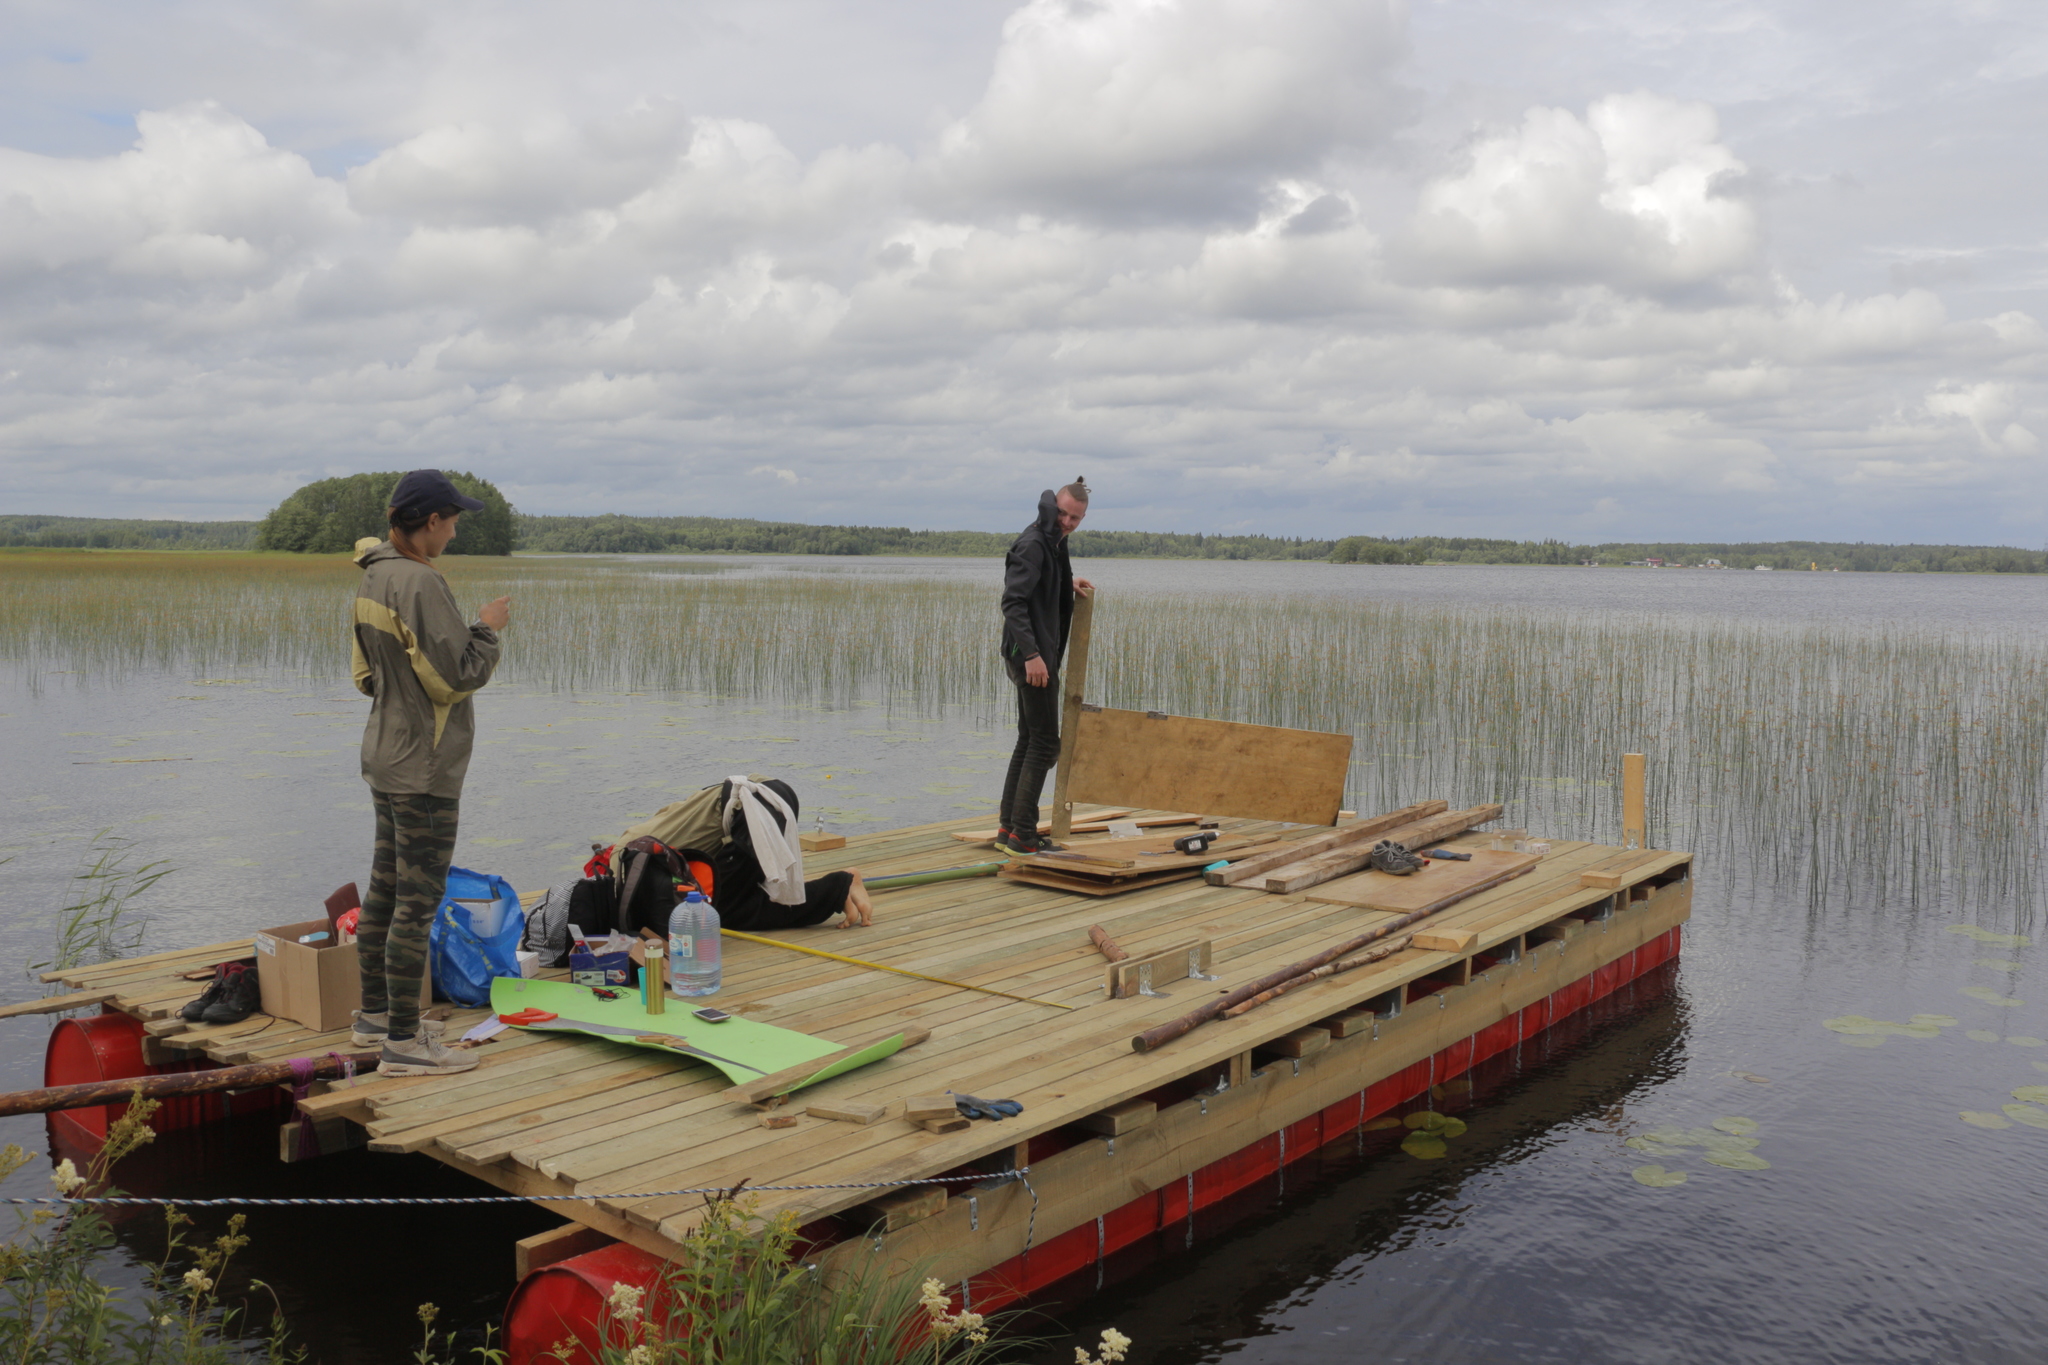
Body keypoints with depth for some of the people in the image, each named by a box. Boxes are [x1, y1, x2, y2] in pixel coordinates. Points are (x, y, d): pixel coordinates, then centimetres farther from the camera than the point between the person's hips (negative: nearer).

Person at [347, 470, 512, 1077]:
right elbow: (456, 677, -21)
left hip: (384, 754, 10)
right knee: (419, 899, -4)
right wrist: (488, 629, -6)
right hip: (424, 766, -10)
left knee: (386, 887, 18)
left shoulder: (373, 578, 10)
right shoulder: (420, 582, -20)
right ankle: (403, 1041, 3)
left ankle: (375, 1014, 31)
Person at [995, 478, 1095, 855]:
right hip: (1030, 657, -10)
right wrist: (1031, 654, -29)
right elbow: (1013, 601, -24)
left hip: (1039, 655, 10)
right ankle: (1023, 834, -6)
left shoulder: (1053, 542, 15)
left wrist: (1068, 583, 18)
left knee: (1029, 741, 13)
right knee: (1044, 743, -8)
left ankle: (1009, 829, 18)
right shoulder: (1033, 544, -15)